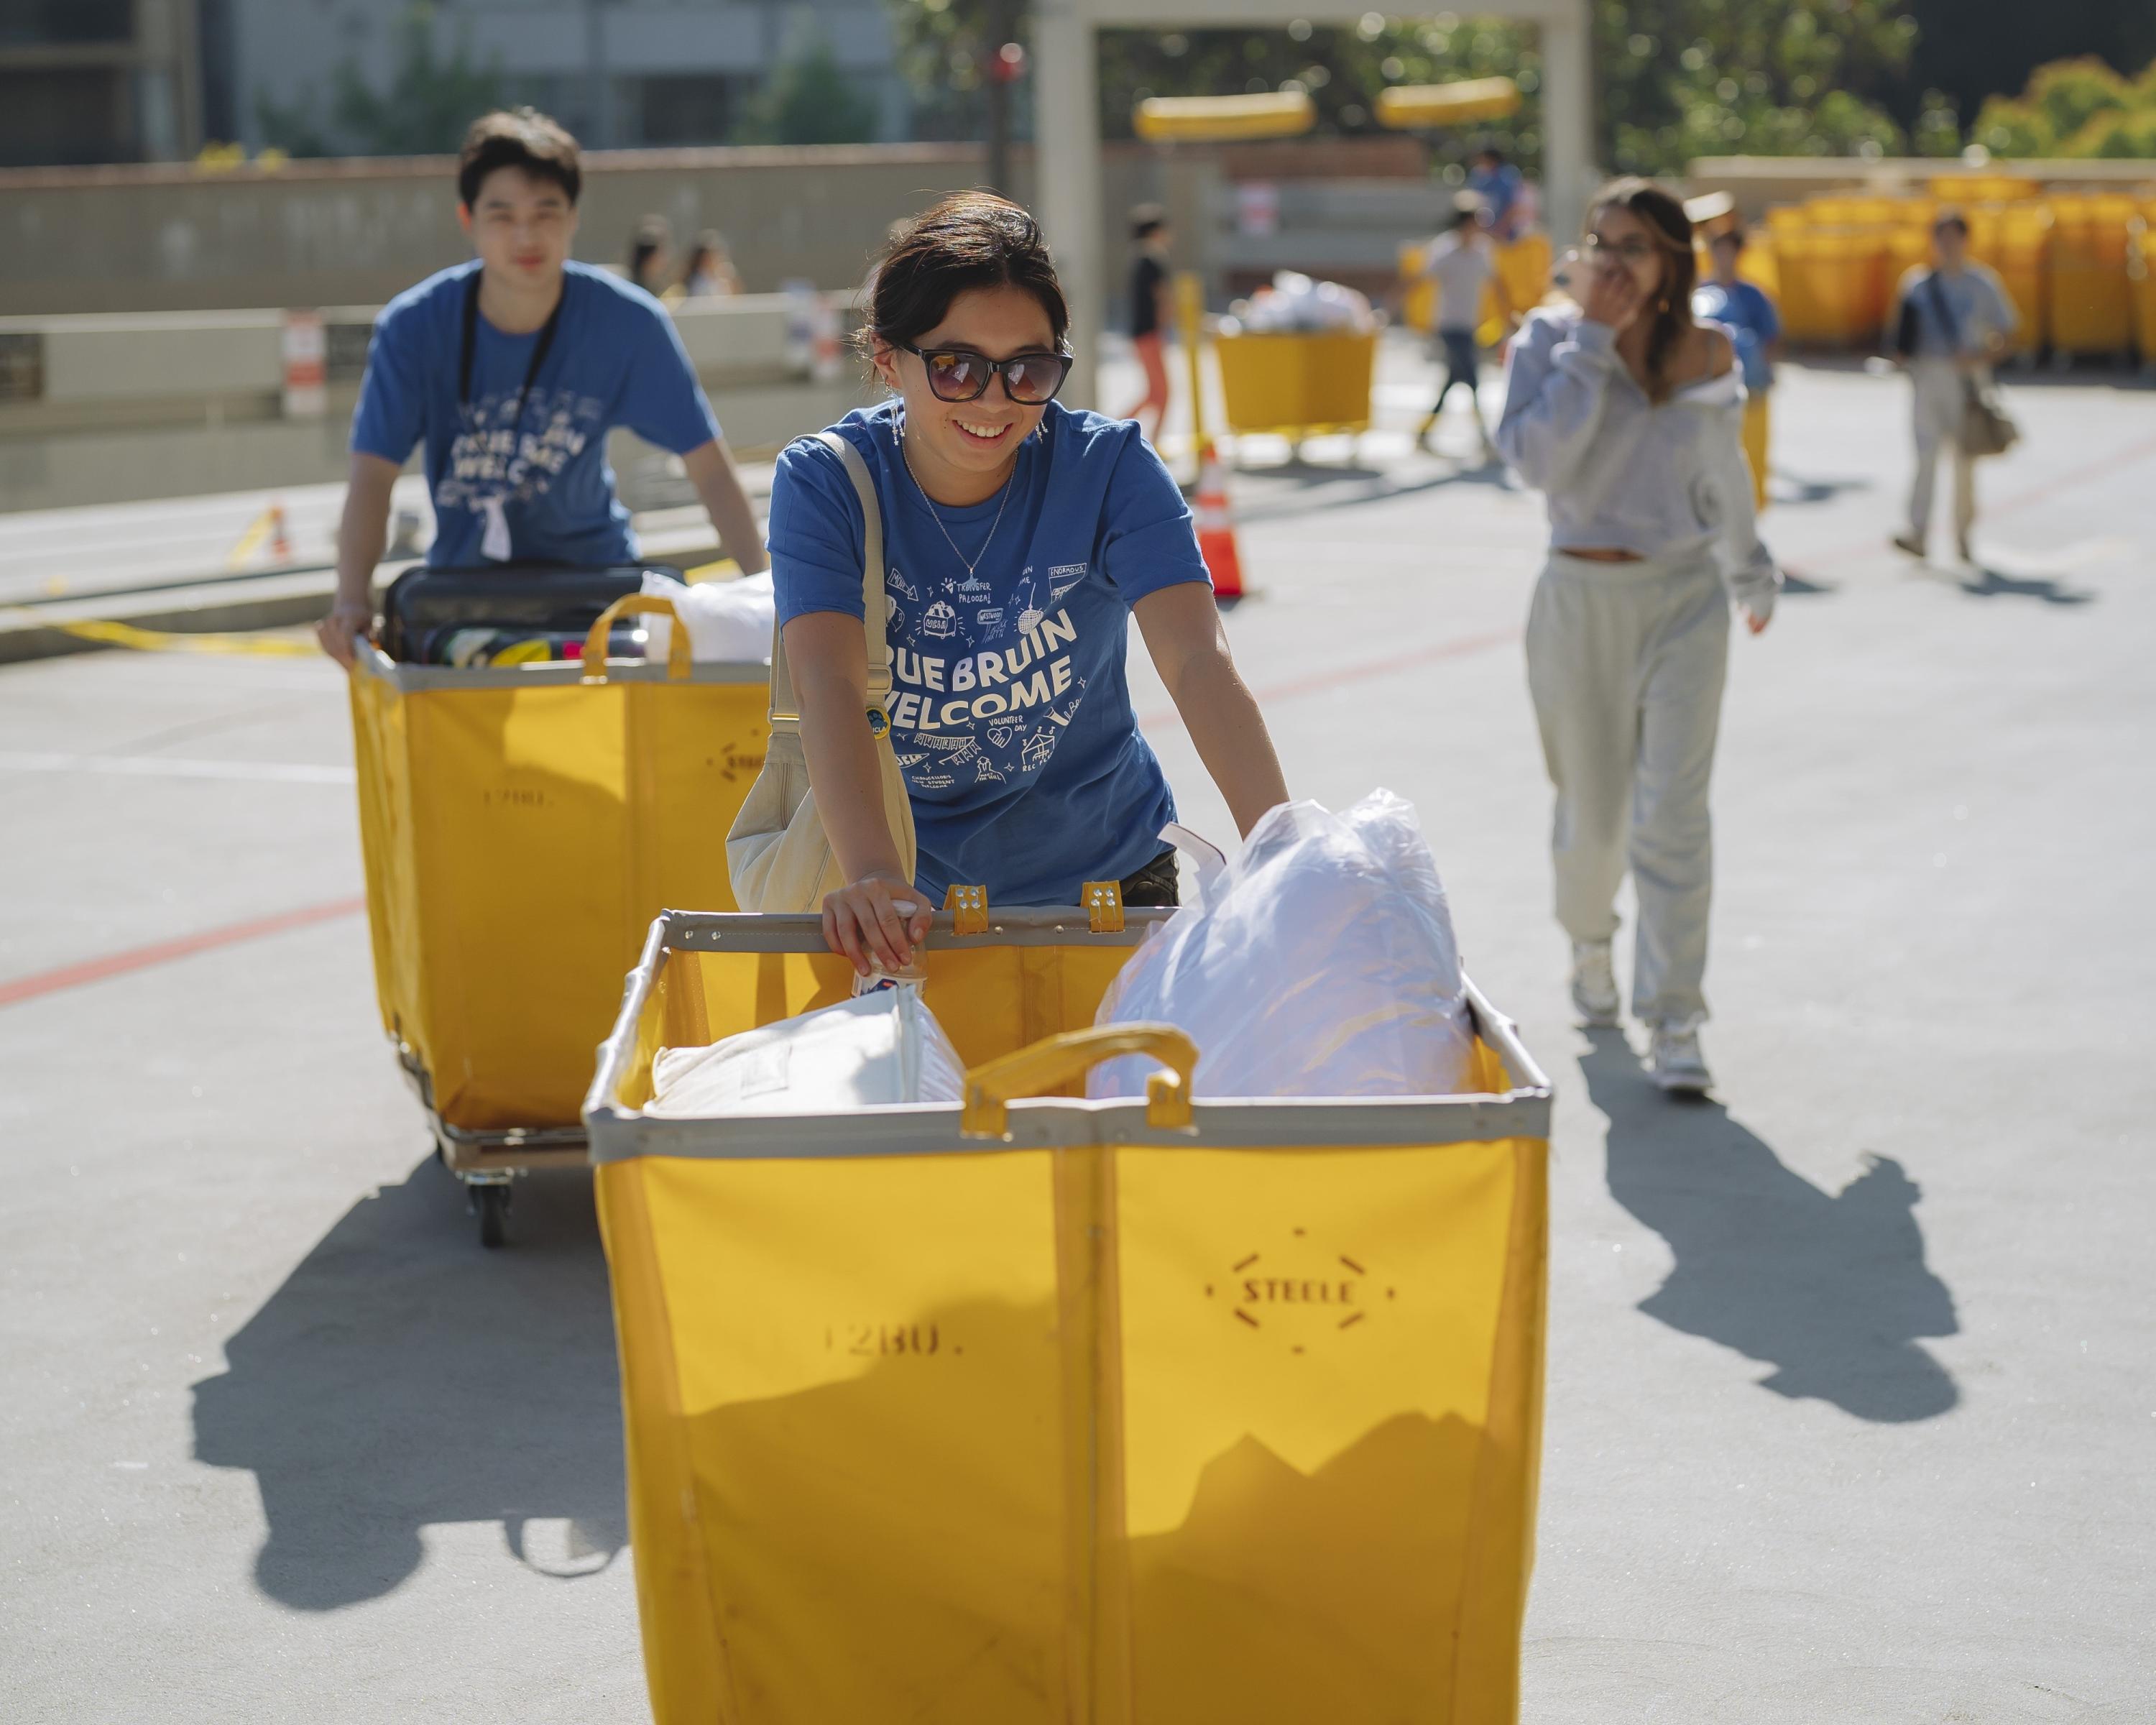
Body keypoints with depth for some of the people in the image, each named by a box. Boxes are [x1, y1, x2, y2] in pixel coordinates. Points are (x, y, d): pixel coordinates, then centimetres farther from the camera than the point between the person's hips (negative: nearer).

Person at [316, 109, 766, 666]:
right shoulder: (414, 327, -14)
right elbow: (373, 475, -18)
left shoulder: (627, 322, -13)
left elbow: (710, 469, -12)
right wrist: (353, 600, -35)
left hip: (594, 573, 0)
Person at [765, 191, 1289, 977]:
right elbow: (830, 685, -28)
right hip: (910, 897, 0)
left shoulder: (1108, 467, -15)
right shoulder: (824, 483, -15)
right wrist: (873, 878, -46)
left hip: (1105, 876, 1)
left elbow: (1199, 664, -26)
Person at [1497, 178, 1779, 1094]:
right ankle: (1588, 942, 43)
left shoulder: (1706, 354, 2)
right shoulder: (1552, 339, -5)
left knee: (1673, 813, -9)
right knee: (1593, 813, 11)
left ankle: (1675, 1021, -7)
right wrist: (1592, 339, -19)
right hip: (1583, 599, -1)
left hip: (1685, 597, 1)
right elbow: (1536, 457, -21)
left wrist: (1753, 573, 30)